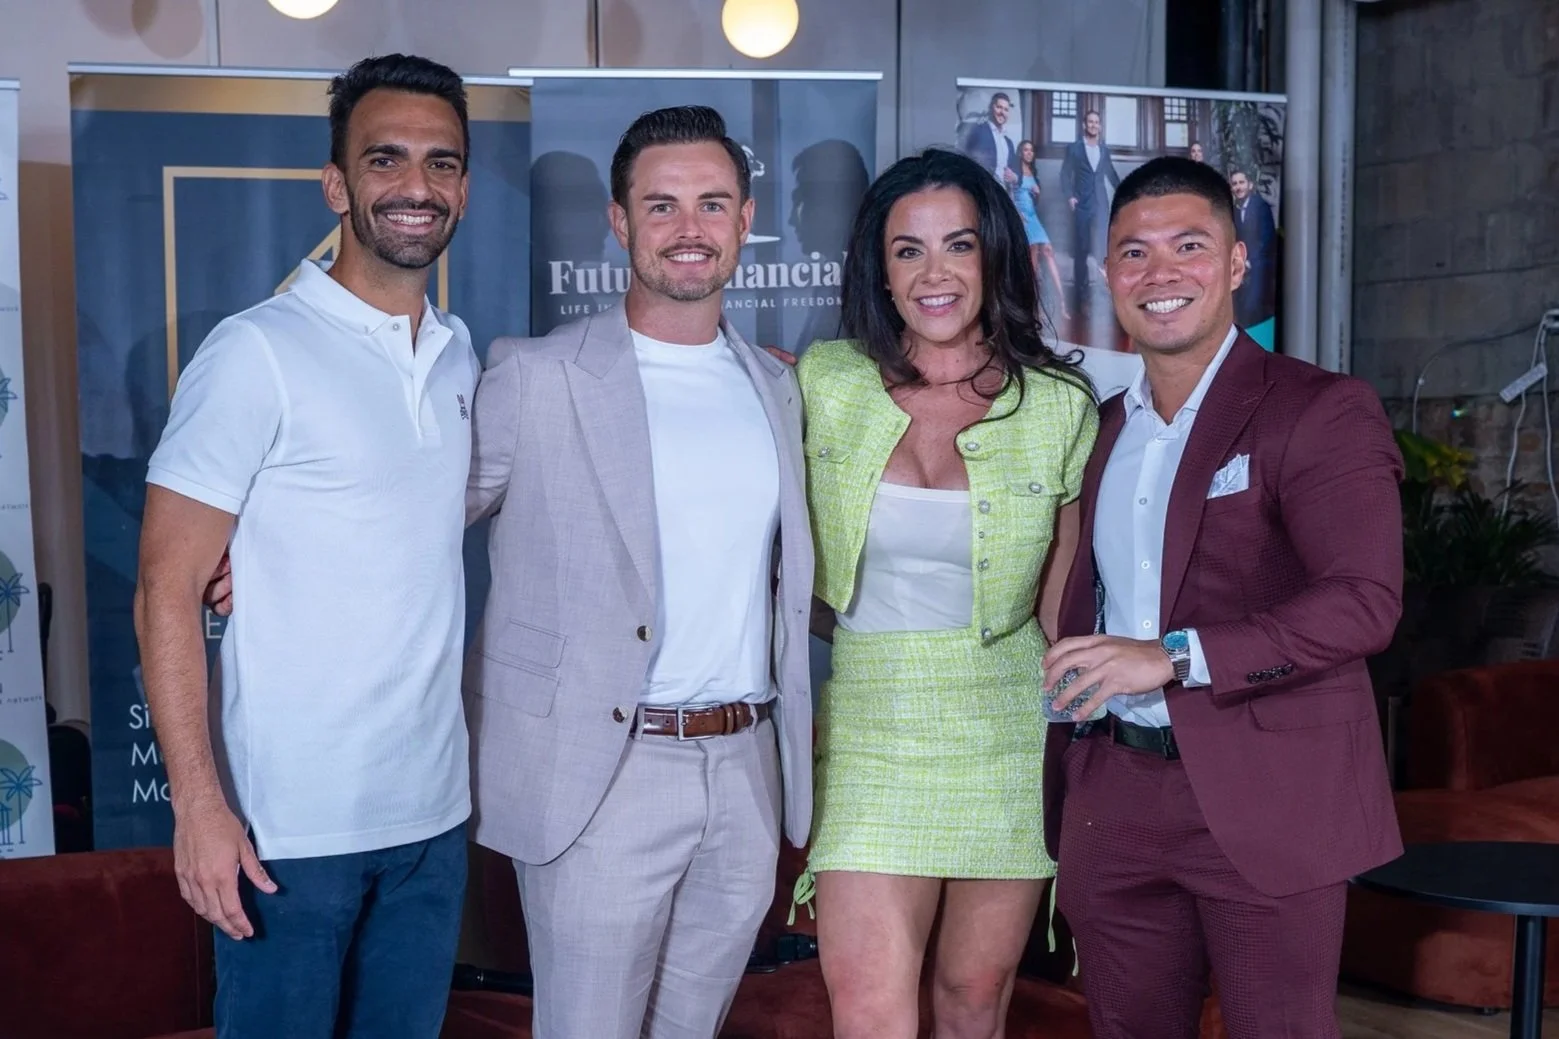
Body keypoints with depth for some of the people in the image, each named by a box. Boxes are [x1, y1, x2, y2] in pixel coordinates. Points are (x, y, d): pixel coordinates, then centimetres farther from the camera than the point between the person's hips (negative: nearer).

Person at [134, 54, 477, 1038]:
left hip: (433, 810, 6)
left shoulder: (460, 352, 8)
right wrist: (200, 805, -17)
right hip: (289, 824, -6)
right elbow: (167, 592, -12)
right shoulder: (258, 354, -12)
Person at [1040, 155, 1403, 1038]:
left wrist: (1173, 657, -25)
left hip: (1263, 800, -5)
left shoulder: (1321, 411, -8)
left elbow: (1365, 601, -19)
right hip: (1116, 795, 6)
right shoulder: (1106, 426, 14)